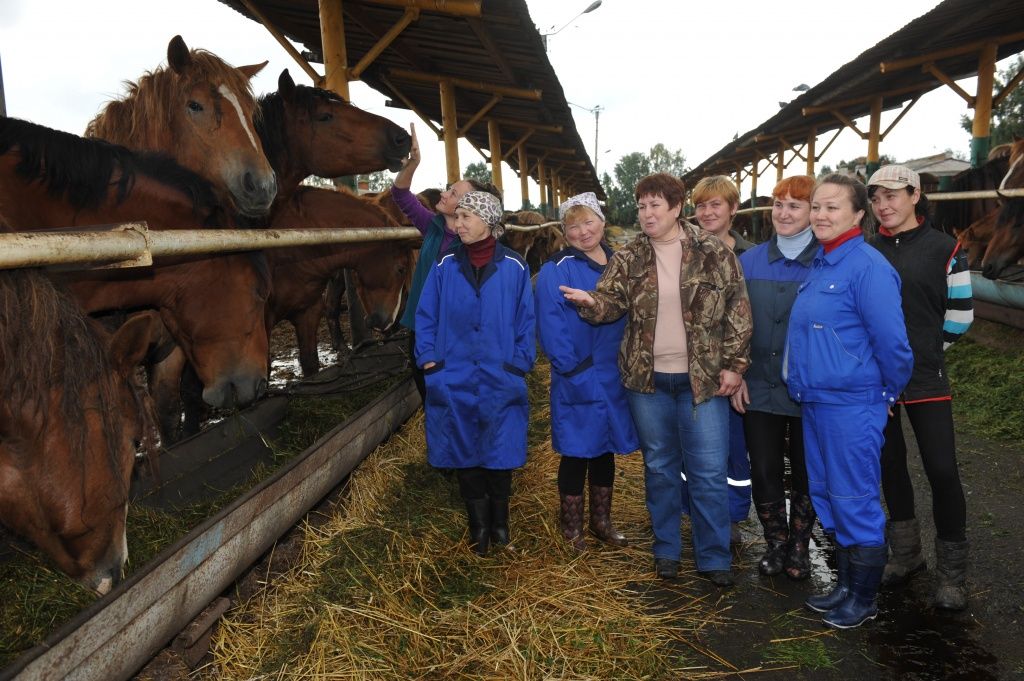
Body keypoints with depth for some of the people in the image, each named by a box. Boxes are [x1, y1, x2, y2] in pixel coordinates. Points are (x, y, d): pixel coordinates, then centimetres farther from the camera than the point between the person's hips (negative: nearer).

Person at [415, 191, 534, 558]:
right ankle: (479, 524, 26)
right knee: (464, 454, 8)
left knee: (500, 453, 7)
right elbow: (426, 316, 5)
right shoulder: (445, 266, 2)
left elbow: (525, 321, 2)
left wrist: (520, 362, -5)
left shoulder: (514, 267, 0)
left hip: (500, 380, -1)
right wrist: (428, 358, -4)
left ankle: (499, 521, 28)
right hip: (454, 380, 1)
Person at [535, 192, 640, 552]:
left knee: (606, 448, 17)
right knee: (577, 453, 6)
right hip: (577, 381, -5)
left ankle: (602, 521, 34)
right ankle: (571, 527, 24)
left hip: (614, 377, 6)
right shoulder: (555, 271, -11)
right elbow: (551, 329, -17)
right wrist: (575, 372, -19)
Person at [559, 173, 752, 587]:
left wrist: (734, 365, -6)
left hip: (703, 379, -2)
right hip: (647, 381, 2)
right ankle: (666, 551, 30)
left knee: (709, 472, 3)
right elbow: (611, 302, -1)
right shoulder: (628, 258, 3)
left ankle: (714, 557, 20)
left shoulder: (714, 254, -4)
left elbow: (737, 311, -2)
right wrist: (589, 301, -24)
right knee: (659, 468, 14)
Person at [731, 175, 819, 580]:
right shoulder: (750, 261, 2)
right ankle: (775, 543, 31)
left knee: (805, 474, 13)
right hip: (759, 389, 2)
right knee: (764, 472, 11)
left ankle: (799, 547, 32)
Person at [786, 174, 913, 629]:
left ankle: (864, 599, 21)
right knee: (827, 498, 17)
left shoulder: (868, 267, -16)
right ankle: (846, 585, 33)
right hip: (814, 402, 9)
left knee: (855, 502, 4)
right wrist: (802, 383, 15)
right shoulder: (820, 265, 10)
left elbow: (891, 340, -17)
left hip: (852, 405, -9)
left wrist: (889, 392, -4)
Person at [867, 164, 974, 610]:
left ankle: (952, 573, 12)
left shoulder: (943, 248, -3)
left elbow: (960, 313, 1)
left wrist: (926, 348, 5)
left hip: (926, 377, -3)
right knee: (890, 464, 13)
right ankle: (906, 554, 31)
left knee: (942, 470, -4)